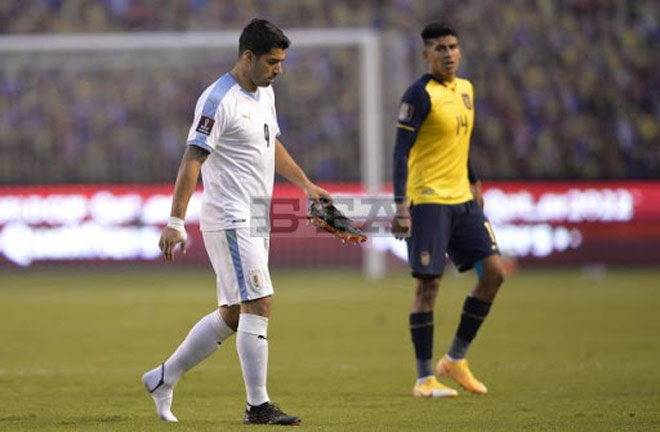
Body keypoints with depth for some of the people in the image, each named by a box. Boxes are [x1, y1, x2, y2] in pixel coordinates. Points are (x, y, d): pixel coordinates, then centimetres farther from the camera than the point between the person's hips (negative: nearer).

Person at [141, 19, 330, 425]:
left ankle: (164, 379, 22)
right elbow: (193, 159, -21)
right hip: (230, 221, -9)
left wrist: (305, 184, 28)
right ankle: (258, 406, -7)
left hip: (255, 222, 9)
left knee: (232, 314, 11)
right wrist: (176, 220, -27)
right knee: (259, 305, -12)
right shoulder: (219, 101, -16)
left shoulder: (265, 94, 13)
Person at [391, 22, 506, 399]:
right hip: (428, 200, -8)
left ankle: (456, 359, 13)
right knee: (429, 283, -6)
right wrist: (401, 205, -24)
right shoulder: (421, 94, -12)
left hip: (462, 198, 8)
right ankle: (425, 378, 1)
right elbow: (401, 151, -17)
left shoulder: (465, 89, 12)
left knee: (494, 271, 1)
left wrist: (474, 183, 28)